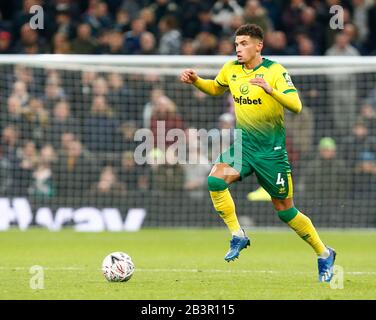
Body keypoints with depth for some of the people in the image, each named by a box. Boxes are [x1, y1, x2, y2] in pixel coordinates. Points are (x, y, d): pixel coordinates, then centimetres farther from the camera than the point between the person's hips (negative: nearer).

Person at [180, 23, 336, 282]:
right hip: (243, 144, 5)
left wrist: (270, 89, -37)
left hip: (272, 149, -5)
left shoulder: (275, 71, -13)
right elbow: (215, 88, 24)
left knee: (285, 210, 1)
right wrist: (195, 81, 5)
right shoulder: (231, 69, 3)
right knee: (215, 179, -22)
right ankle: (238, 236, -7)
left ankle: (324, 255, 20)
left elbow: (296, 106, -22)